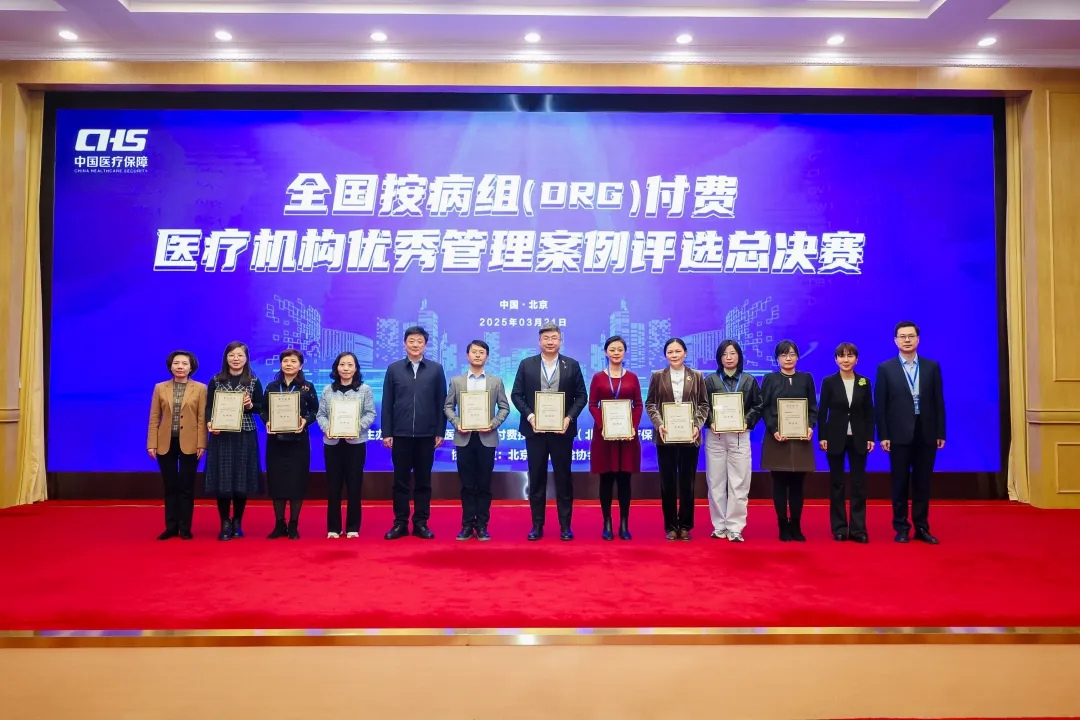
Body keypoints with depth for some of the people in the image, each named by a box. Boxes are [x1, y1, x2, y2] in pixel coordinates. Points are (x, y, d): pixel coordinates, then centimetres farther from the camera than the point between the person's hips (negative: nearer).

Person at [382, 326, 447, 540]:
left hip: (426, 435, 0)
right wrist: (386, 432, -1)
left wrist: (440, 432, -1)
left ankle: (421, 523, 15)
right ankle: (400, 523, 15)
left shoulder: (436, 369, 3)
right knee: (400, 481, 6)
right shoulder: (394, 369, 5)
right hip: (400, 434, 0)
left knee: (423, 481, 7)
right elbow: (387, 403, 3)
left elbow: (441, 403, 3)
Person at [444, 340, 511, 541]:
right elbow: (448, 407, 7)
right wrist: (456, 423, -10)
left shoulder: (496, 381, 6)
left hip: (486, 438, 0)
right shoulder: (456, 381, 7)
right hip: (464, 438, 0)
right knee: (467, 484, 5)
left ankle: (482, 526, 12)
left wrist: (494, 424, -10)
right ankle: (467, 525, 13)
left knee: (484, 484, 4)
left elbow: (504, 407, 4)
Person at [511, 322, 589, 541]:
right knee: (536, 479, 6)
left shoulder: (572, 365, 4)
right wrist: (529, 416, -11)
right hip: (535, 429, 1)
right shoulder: (526, 364, 4)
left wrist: (569, 418, -11)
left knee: (563, 479, 5)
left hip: (562, 430, 0)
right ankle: (537, 525, 15)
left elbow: (581, 396, 3)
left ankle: (565, 526, 14)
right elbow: (516, 395, 3)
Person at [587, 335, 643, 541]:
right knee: (606, 479, 2)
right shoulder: (598, 377, 5)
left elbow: (639, 405, 5)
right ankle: (607, 524, 10)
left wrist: (633, 427, -11)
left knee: (624, 479, 3)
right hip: (604, 433, -1)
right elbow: (592, 405, -1)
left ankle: (624, 524, 10)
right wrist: (602, 426, -15)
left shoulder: (632, 377, 8)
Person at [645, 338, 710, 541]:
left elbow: (704, 405, 4)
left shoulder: (696, 376, 6)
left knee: (687, 482, 6)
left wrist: (697, 425, -11)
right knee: (668, 482, 4)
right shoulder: (657, 376, 5)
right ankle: (670, 526, 12)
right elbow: (650, 404, 3)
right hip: (666, 436, 0)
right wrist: (659, 424, -12)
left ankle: (685, 525, 16)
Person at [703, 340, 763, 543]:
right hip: (715, 436, 0)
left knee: (739, 483, -2)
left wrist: (747, 422, -9)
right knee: (716, 482, 3)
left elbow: (757, 406, 7)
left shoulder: (749, 380, 8)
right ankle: (719, 526, 12)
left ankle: (734, 528, 4)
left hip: (740, 436, 0)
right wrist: (711, 422, -15)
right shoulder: (710, 380, 5)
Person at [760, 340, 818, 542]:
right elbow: (764, 409, -1)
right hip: (777, 438, -1)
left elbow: (813, 407, 8)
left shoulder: (806, 378, 9)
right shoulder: (770, 379, 4)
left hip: (800, 438, 1)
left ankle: (796, 526, 12)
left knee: (797, 484, 4)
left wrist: (810, 427, -9)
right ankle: (783, 526, 9)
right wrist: (774, 430, -14)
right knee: (780, 484, 2)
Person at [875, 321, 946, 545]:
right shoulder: (885, 368, 1)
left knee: (922, 483, 8)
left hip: (926, 433, 2)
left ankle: (922, 527, 16)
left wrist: (941, 433, 1)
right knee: (900, 483, 5)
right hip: (899, 434, -2)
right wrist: (883, 436, -7)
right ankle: (901, 528, 12)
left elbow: (938, 401, 6)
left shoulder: (932, 366, 7)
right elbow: (880, 405, -2)